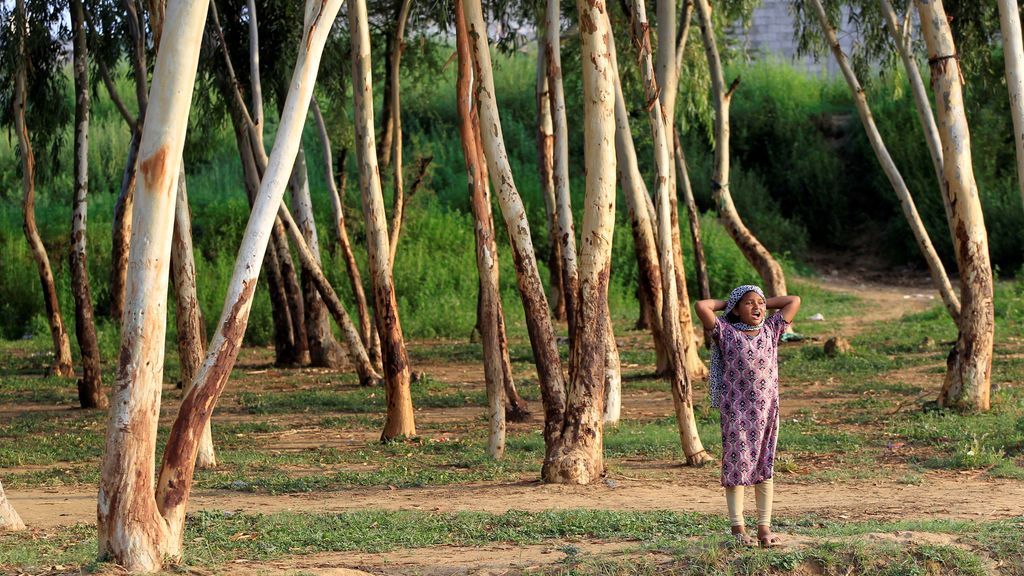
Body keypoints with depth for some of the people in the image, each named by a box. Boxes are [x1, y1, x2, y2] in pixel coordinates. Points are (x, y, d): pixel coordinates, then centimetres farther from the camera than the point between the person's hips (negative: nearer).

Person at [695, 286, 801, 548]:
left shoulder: (771, 330, 7)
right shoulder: (726, 333, -3)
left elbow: (794, 301, 11)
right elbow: (701, 306, -14)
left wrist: (764, 303, 12)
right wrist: (726, 303, 2)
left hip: (766, 408, 3)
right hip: (735, 409, -3)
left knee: (764, 467, 6)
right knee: (736, 465, 1)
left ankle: (764, 527, 9)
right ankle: (737, 528, 5)